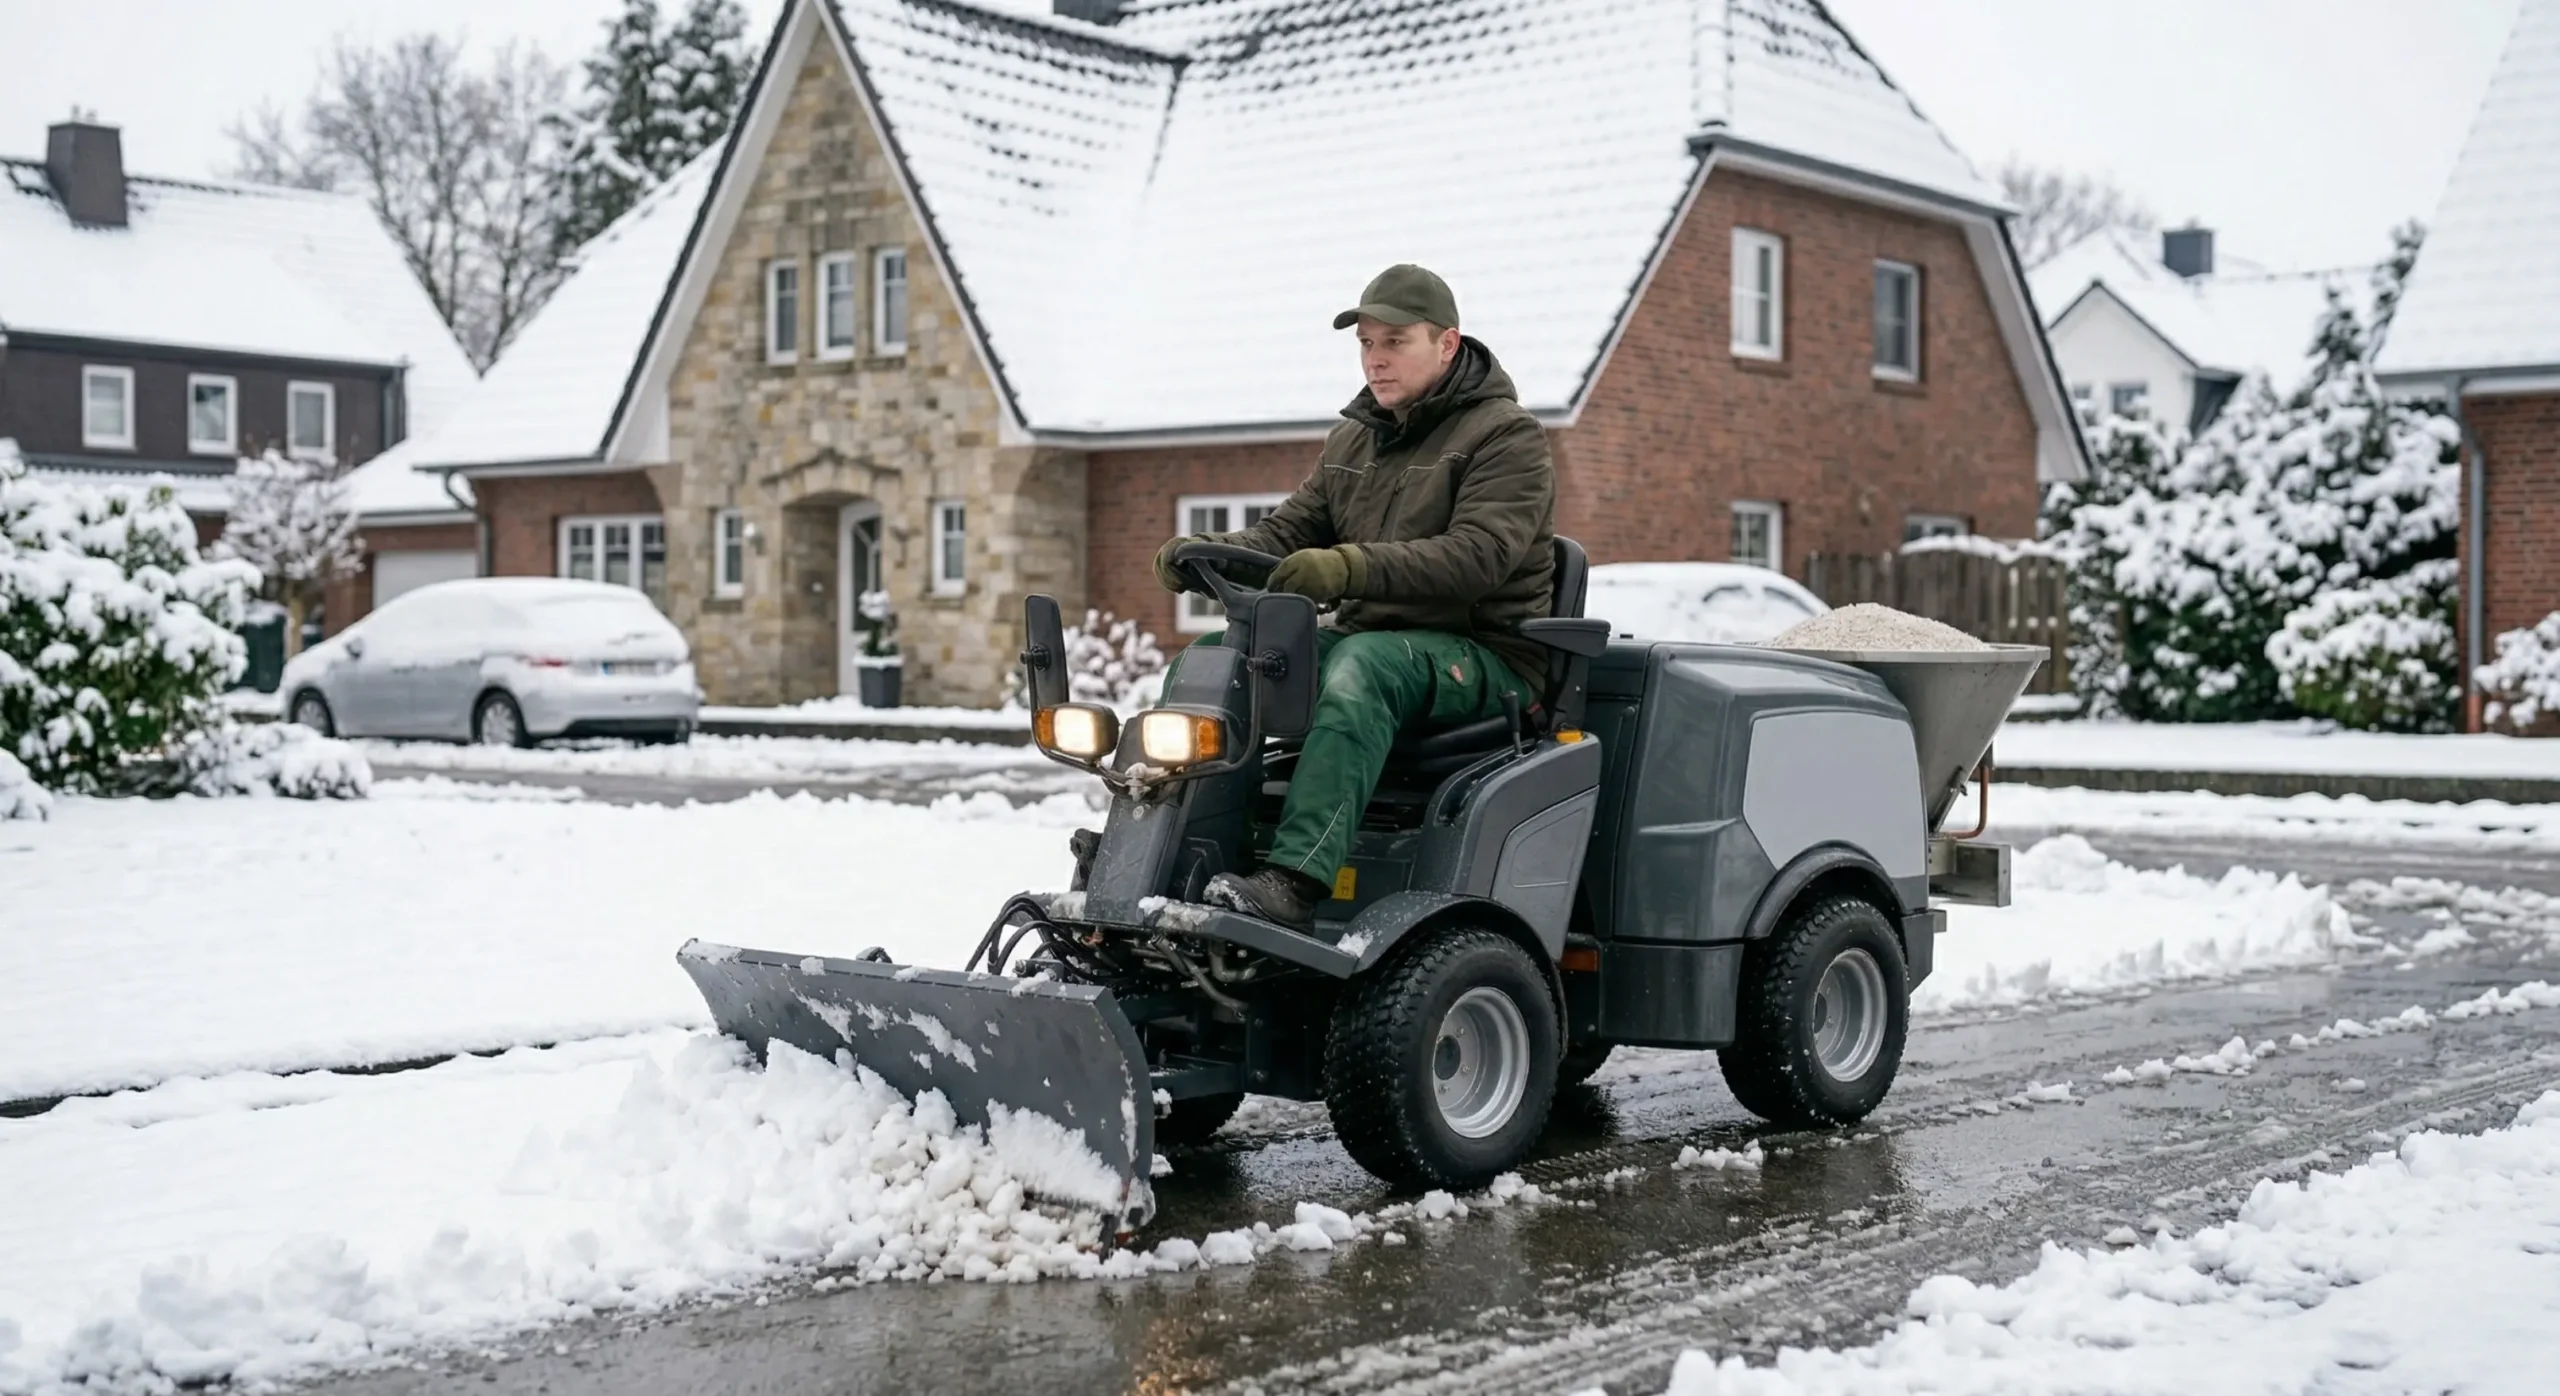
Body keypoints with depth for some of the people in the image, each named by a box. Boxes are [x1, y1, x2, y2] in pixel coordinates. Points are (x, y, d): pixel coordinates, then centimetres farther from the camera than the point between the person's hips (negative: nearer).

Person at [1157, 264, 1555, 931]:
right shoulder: (1353, 440, 19)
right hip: (1365, 635, 8)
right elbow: (1292, 529, 14)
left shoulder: (1506, 436, -6)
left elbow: (1479, 554, -22)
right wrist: (1208, 554, -9)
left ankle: (1295, 879, -51)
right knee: (1213, 657, -11)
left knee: (1360, 668, -38)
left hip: (1483, 651, -7)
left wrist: (1354, 568, -36)